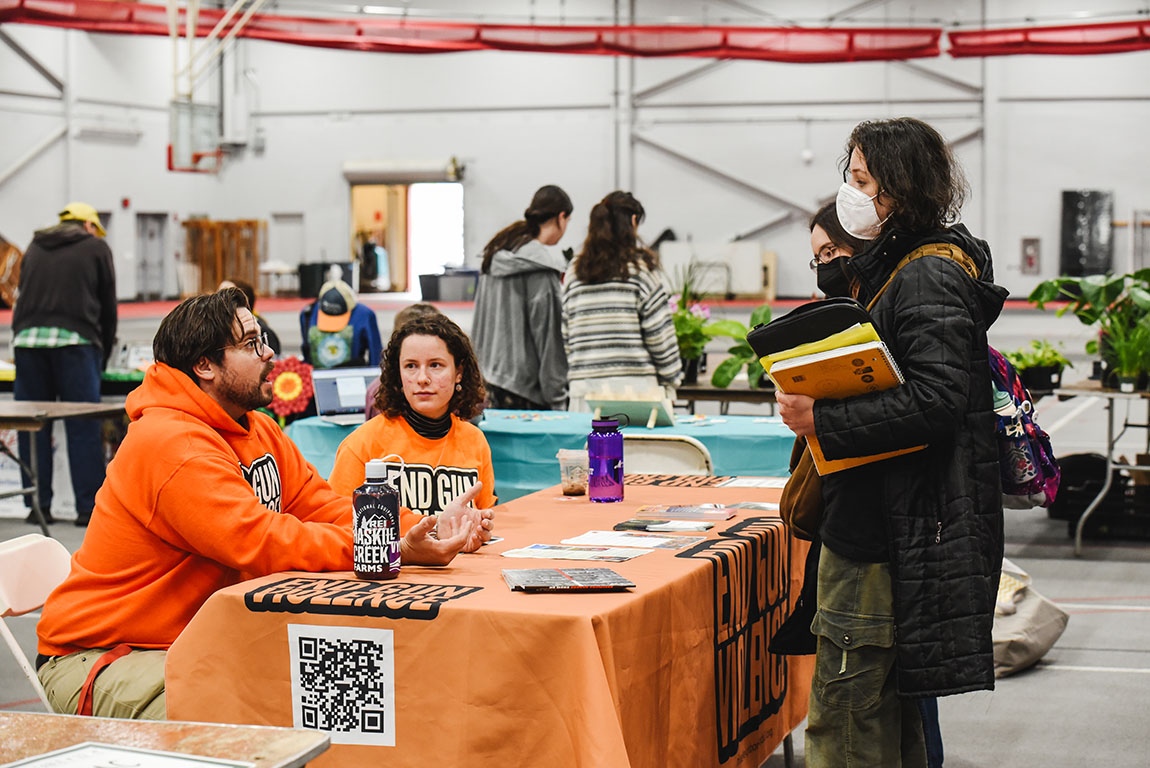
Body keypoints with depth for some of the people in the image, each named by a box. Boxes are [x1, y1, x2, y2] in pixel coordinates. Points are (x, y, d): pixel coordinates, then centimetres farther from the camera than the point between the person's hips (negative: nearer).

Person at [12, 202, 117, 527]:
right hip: (74, 340, -4)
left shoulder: (34, 249, 23)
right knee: (83, 427, -1)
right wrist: (104, 354, 21)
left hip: (27, 338, 4)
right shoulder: (96, 248, 13)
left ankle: (38, 505, 10)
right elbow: (108, 305, 12)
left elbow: (23, 300, 22)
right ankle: (88, 507, -1)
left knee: (33, 426, 7)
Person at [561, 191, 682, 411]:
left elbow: (563, 337, 10)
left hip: (584, 387, 4)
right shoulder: (639, 268, -4)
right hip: (634, 383, -4)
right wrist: (670, 382, 5)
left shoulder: (574, 272, 9)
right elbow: (659, 333, -4)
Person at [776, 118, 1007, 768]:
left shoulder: (929, 279, -15)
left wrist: (823, 421, -23)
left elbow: (935, 402, -26)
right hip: (879, 520, 11)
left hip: (889, 535, -11)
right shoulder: (892, 269, 17)